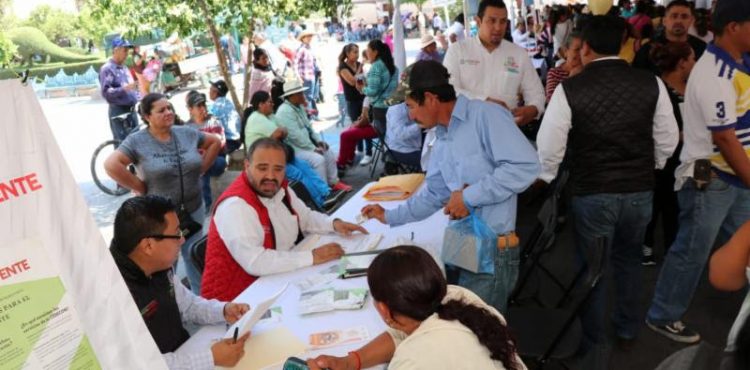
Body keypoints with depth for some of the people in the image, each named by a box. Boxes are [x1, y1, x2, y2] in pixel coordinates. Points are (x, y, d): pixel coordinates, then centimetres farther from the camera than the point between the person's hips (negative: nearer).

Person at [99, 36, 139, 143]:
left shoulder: (124, 68, 17)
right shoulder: (107, 69, -9)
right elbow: (106, 92, -20)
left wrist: (137, 97, 12)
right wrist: (124, 88, -30)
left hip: (131, 110, 8)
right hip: (119, 111, -8)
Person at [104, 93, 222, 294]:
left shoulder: (187, 133, 0)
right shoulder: (137, 141, -12)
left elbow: (215, 142, 13)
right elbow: (111, 165, -21)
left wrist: (201, 169, 4)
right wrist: (140, 188, -16)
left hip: (194, 210, 4)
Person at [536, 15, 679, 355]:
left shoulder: (569, 89, -14)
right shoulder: (651, 84, -5)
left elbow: (549, 147, -11)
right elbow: (667, 141, 3)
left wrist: (543, 180, 8)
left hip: (591, 194, -3)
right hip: (640, 191, 3)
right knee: (628, 259, 25)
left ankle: (594, 344, 30)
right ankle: (627, 330, 41)